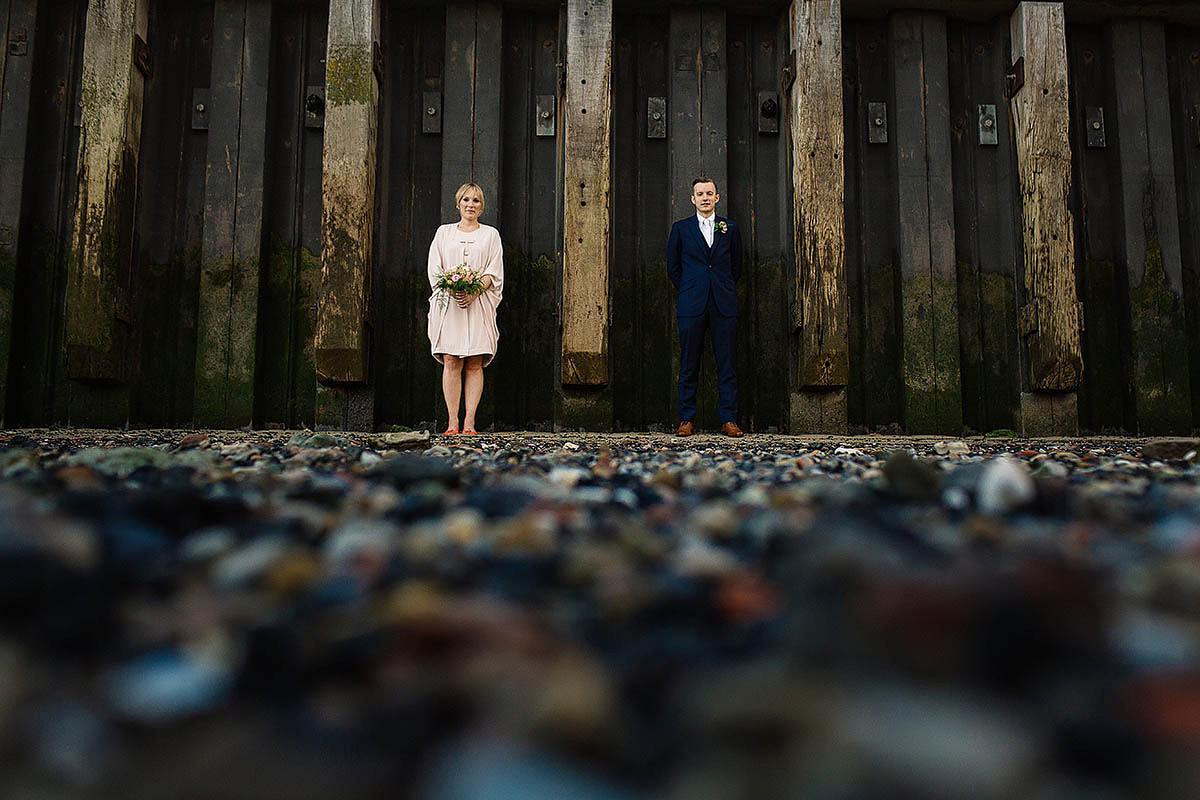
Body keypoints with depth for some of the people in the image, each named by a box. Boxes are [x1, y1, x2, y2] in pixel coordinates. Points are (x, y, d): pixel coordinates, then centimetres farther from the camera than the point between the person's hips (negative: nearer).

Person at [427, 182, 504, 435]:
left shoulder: (490, 234, 13)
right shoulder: (444, 232, 16)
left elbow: (494, 272, 5)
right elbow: (434, 269, 8)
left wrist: (473, 292, -12)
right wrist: (453, 290, -10)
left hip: (479, 303, 0)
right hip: (448, 303, 1)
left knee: (474, 364, -6)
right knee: (451, 363, -7)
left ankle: (469, 423, -6)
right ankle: (452, 423, -6)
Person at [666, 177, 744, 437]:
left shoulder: (730, 228, 12)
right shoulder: (680, 228, 9)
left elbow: (736, 265, 18)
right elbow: (673, 267, 12)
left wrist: (724, 290, 11)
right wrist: (689, 293, 7)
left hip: (724, 305, 1)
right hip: (691, 307, -1)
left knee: (727, 365, 0)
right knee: (689, 366, 1)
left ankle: (728, 420, 5)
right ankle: (687, 419, 8)